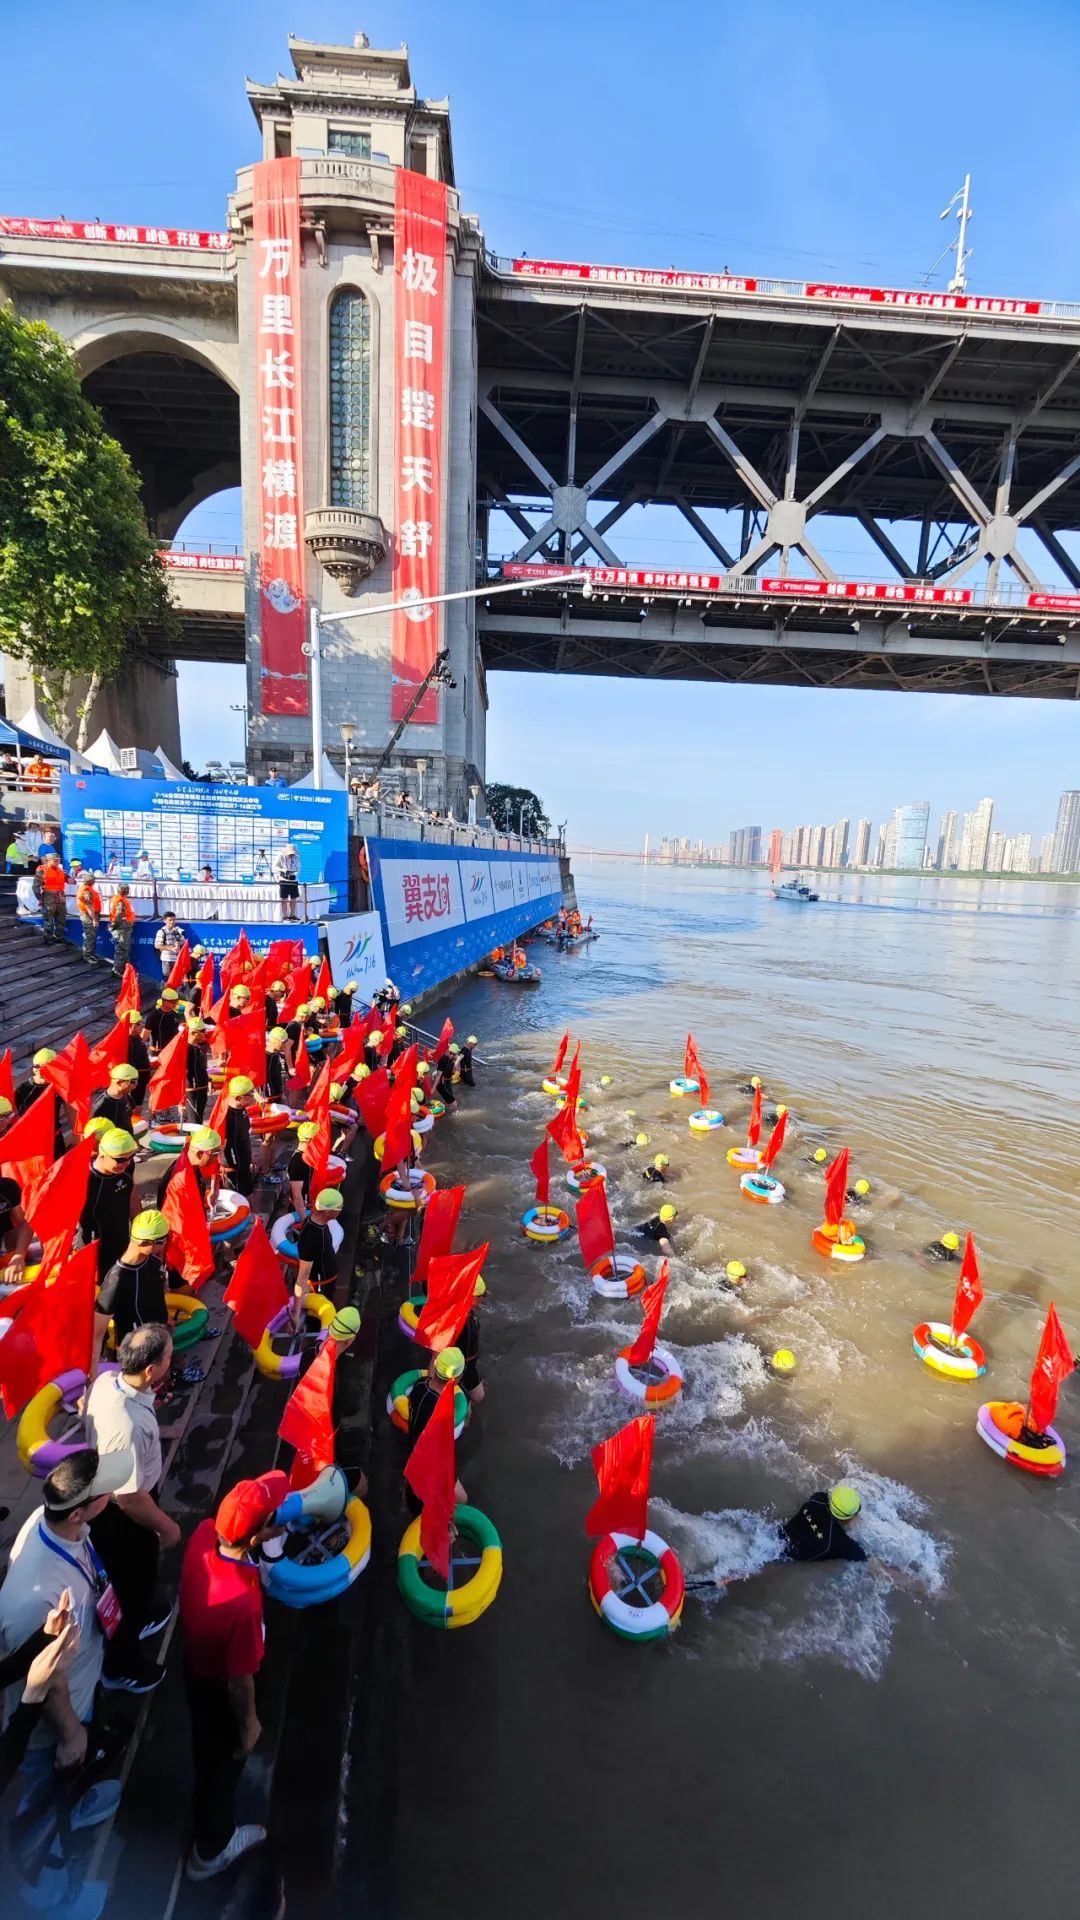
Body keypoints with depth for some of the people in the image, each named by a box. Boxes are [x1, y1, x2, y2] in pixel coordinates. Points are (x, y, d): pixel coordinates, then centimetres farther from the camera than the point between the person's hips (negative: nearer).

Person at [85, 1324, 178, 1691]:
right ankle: (120, 1667, 46)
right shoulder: (127, 1426, -43)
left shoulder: (107, 1380, -19)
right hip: (120, 1516, -7)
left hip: (106, 1500, 8)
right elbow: (129, 1497, -29)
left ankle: (136, 1621, 60)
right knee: (132, 1584, 21)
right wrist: (167, 1527, -14)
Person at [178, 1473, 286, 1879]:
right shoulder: (242, 1603, -45)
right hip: (219, 1689, -6)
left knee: (207, 1747, 36)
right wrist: (249, 1723, -7)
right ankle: (210, 1851, 54)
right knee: (223, 1762, 25)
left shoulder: (203, 1534, -30)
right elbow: (239, 1682, -26)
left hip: (194, 1664, 7)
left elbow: (227, 1524, -4)